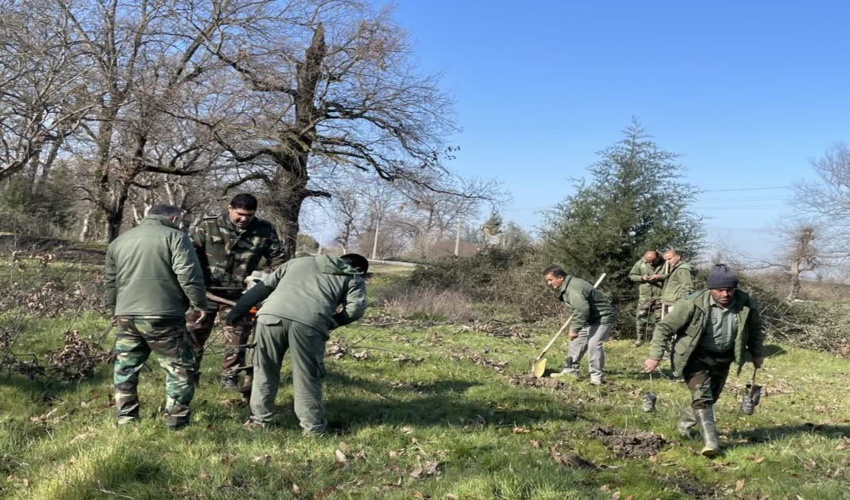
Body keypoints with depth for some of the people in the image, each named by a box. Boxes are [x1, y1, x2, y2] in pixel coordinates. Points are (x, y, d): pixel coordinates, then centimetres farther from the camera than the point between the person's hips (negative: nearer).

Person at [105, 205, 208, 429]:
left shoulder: (118, 241, 19)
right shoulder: (175, 237, -2)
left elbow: (111, 282, 24)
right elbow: (189, 276, -13)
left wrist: (115, 310, 34)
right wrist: (199, 304, -3)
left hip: (126, 316, 6)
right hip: (162, 316, -6)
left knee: (125, 369, 18)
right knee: (180, 368, 5)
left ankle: (126, 419, 24)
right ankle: (176, 420, 5)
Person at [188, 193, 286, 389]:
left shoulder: (265, 230, -3)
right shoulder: (208, 225, -7)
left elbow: (277, 259, 5)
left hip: (240, 295, 1)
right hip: (205, 291, 0)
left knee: (237, 338, 6)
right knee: (194, 335, 9)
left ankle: (230, 375, 22)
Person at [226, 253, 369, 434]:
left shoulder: (300, 261, 37)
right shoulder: (354, 278, 27)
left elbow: (264, 286, 33)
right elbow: (356, 308, 8)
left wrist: (236, 312, 33)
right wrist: (330, 323, 23)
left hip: (272, 314, 3)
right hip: (309, 322, -3)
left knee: (265, 370, 20)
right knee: (307, 376, 12)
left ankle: (260, 418, 30)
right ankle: (313, 426, 21)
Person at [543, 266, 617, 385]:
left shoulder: (573, 289, -28)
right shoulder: (566, 287, 6)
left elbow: (582, 310, -34)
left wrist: (575, 329, -26)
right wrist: (574, 327, 17)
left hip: (604, 317, -11)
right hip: (591, 318, 11)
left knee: (594, 343, -20)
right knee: (578, 341, 12)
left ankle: (597, 376, -10)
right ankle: (571, 369, 22)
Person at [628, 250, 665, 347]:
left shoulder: (665, 263, -8)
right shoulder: (640, 263, -1)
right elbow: (631, 275, 7)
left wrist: (660, 277, -21)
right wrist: (642, 278, -11)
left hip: (660, 296, -2)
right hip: (644, 295, 2)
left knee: (659, 318, 5)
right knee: (641, 317, 4)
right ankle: (640, 338, 17)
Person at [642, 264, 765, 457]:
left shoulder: (746, 305, -11)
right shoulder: (694, 303, -23)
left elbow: (755, 330, 12)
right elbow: (665, 327, -18)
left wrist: (757, 354, 15)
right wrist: (655, 356, -21)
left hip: (723, 358, 5)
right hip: (697, 357, -4)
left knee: (710, 397, 15)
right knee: (701, 397, -14)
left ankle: (685, 424, 39)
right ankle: (711, 441, -8)